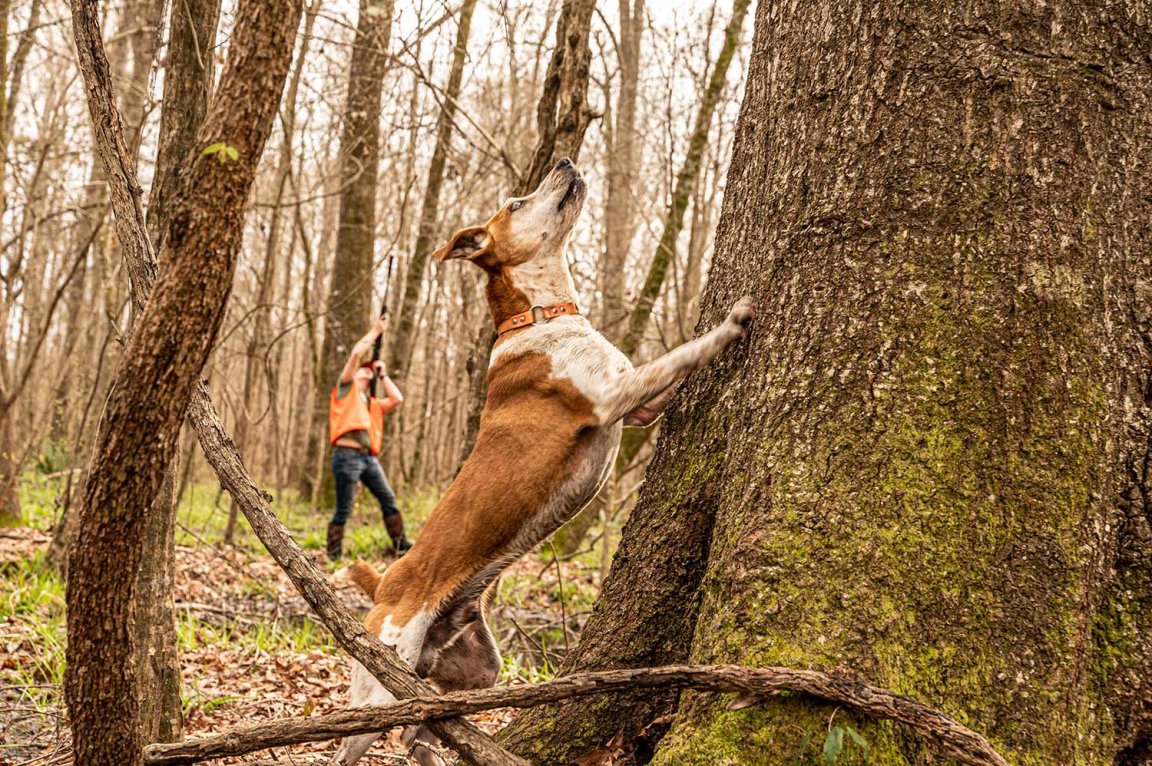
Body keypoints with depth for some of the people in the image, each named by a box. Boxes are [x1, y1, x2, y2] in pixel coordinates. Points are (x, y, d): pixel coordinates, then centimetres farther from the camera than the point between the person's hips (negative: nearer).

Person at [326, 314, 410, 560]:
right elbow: (356, 352, -2)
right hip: (347, 455, -6)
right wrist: (376, 331, 6)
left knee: (388, 500, 3)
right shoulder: (346, 389, 8)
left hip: (369, 457, 6)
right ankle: (333, 557, 2)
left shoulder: (373, 404, 24)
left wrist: (382, 374, 19)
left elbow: (397, 400, 13)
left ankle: (401, 546, 7)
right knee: (343, 510, -4)